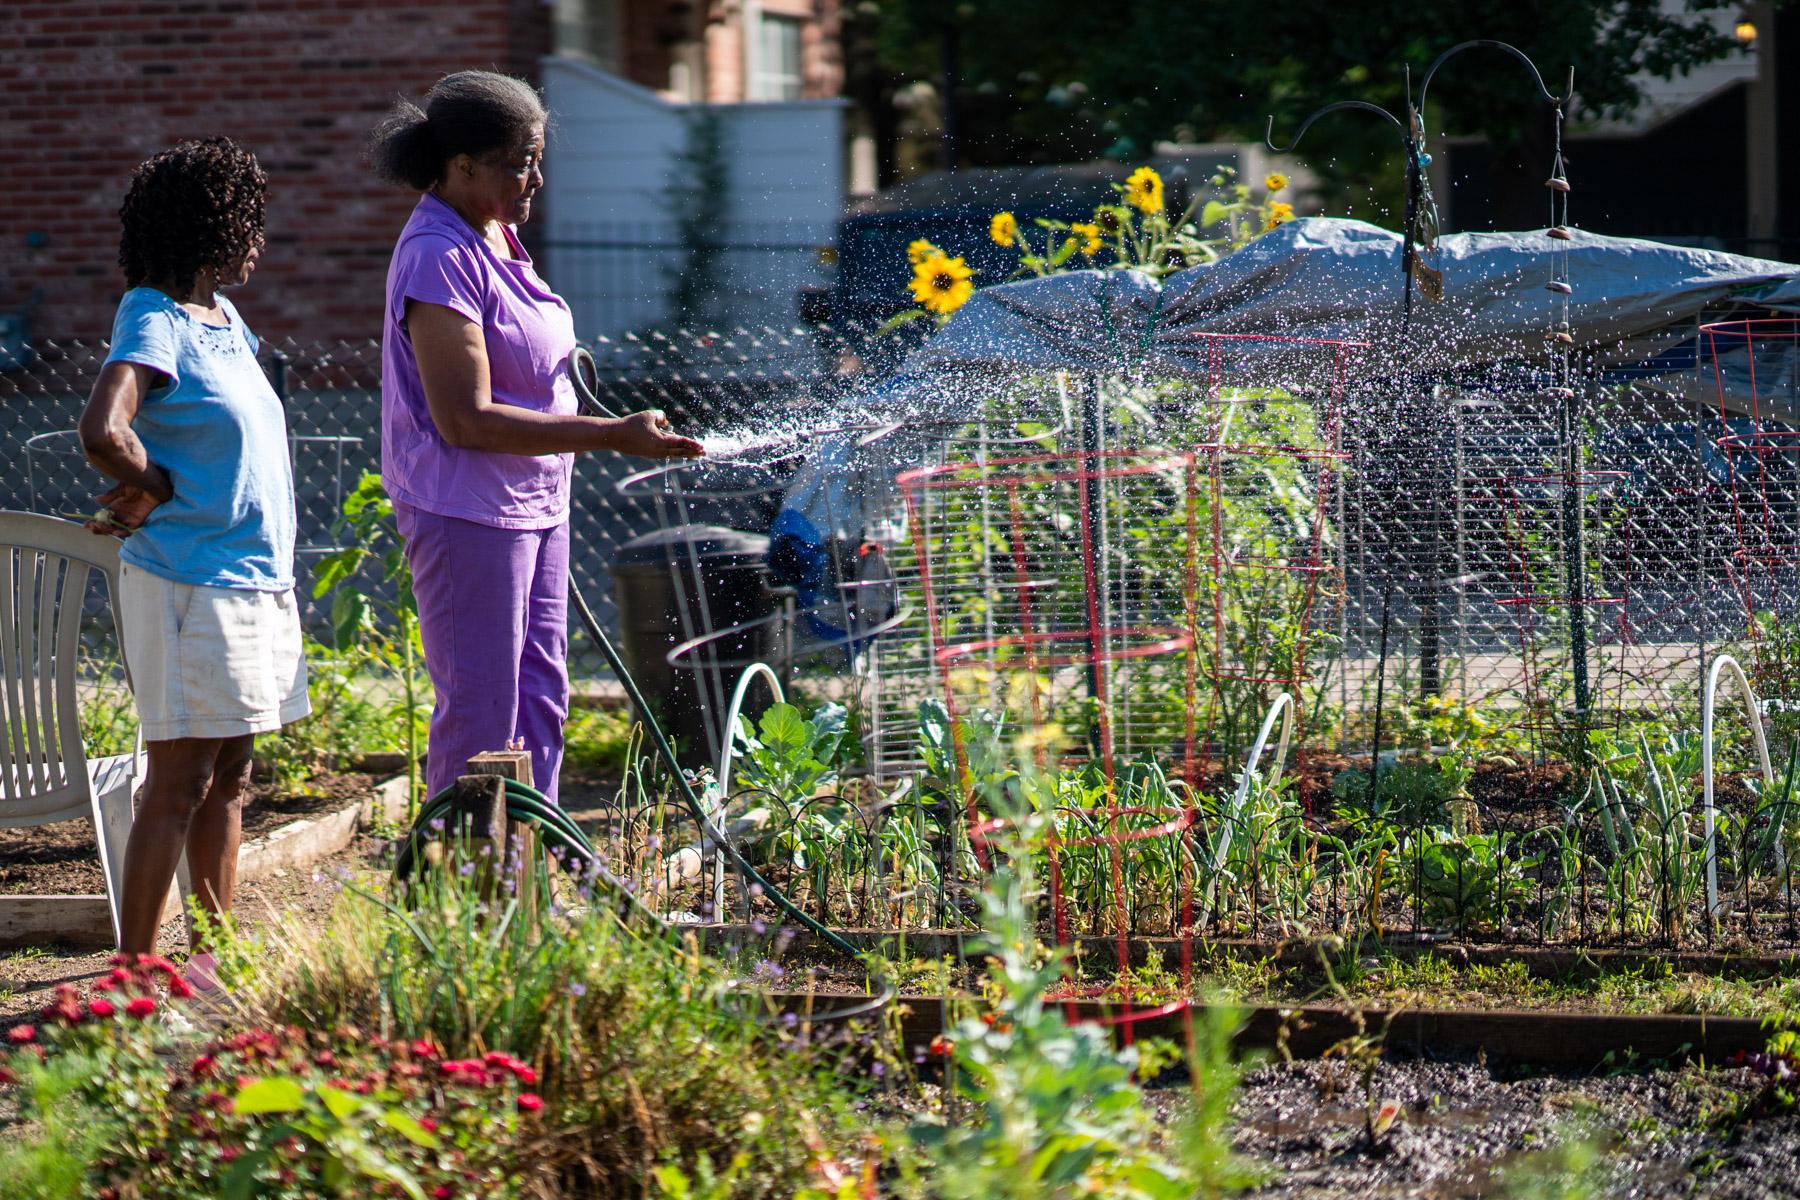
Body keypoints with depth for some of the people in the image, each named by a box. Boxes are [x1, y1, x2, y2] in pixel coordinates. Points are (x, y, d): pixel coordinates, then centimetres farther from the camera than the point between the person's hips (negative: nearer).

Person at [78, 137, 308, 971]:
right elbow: (103, 431, -30)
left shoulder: (225, 322, 13)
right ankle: (134, 965, -3)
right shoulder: (155, 323, -15)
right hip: (190, 585, -9)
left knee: (228, 776, 14)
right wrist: (153, 489, -12)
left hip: (252, 581, 9)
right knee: (178, 782, -7)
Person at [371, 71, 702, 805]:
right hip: (468, 514, -10)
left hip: (533, 502, 10)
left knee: (539, 698, 16)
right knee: (482, 717, -4)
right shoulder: (439, 257, -21)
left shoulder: (497, 236, 9)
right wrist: (611, 435, -26)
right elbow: (467, 420, -25)